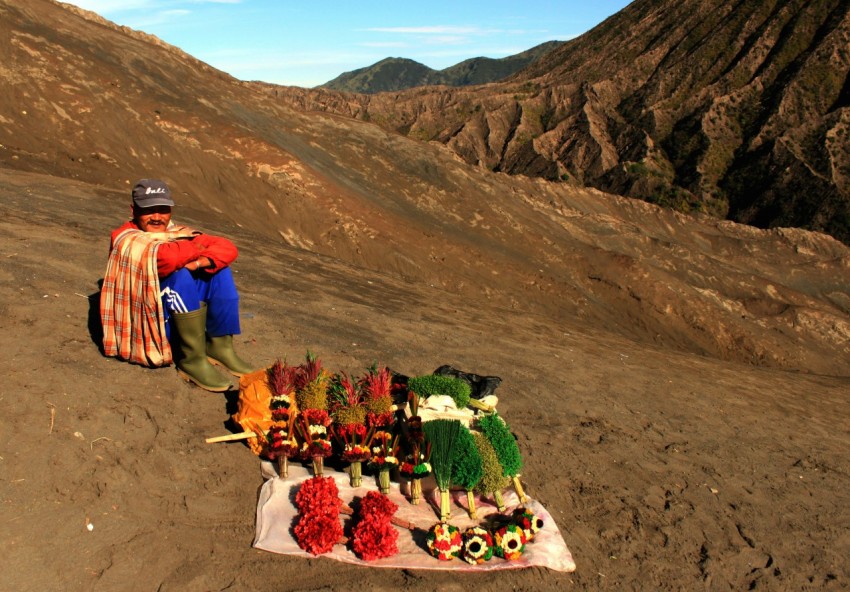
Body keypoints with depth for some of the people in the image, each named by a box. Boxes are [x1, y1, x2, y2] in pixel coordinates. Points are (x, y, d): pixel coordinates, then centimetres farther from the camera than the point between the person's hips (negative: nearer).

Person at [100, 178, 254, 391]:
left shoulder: (177, 233, 5)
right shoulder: (126, 239, -13)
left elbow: (227, 248, -7)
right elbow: (167, 257, -34)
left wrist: (202, 261, -27)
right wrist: (199, 249, -14)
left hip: (182, 321, 7)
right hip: (144, 326, -6)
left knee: (218, 269, -7)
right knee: (182, 275, -28)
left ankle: (219, 346, -8)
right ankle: (192, 360, -25)